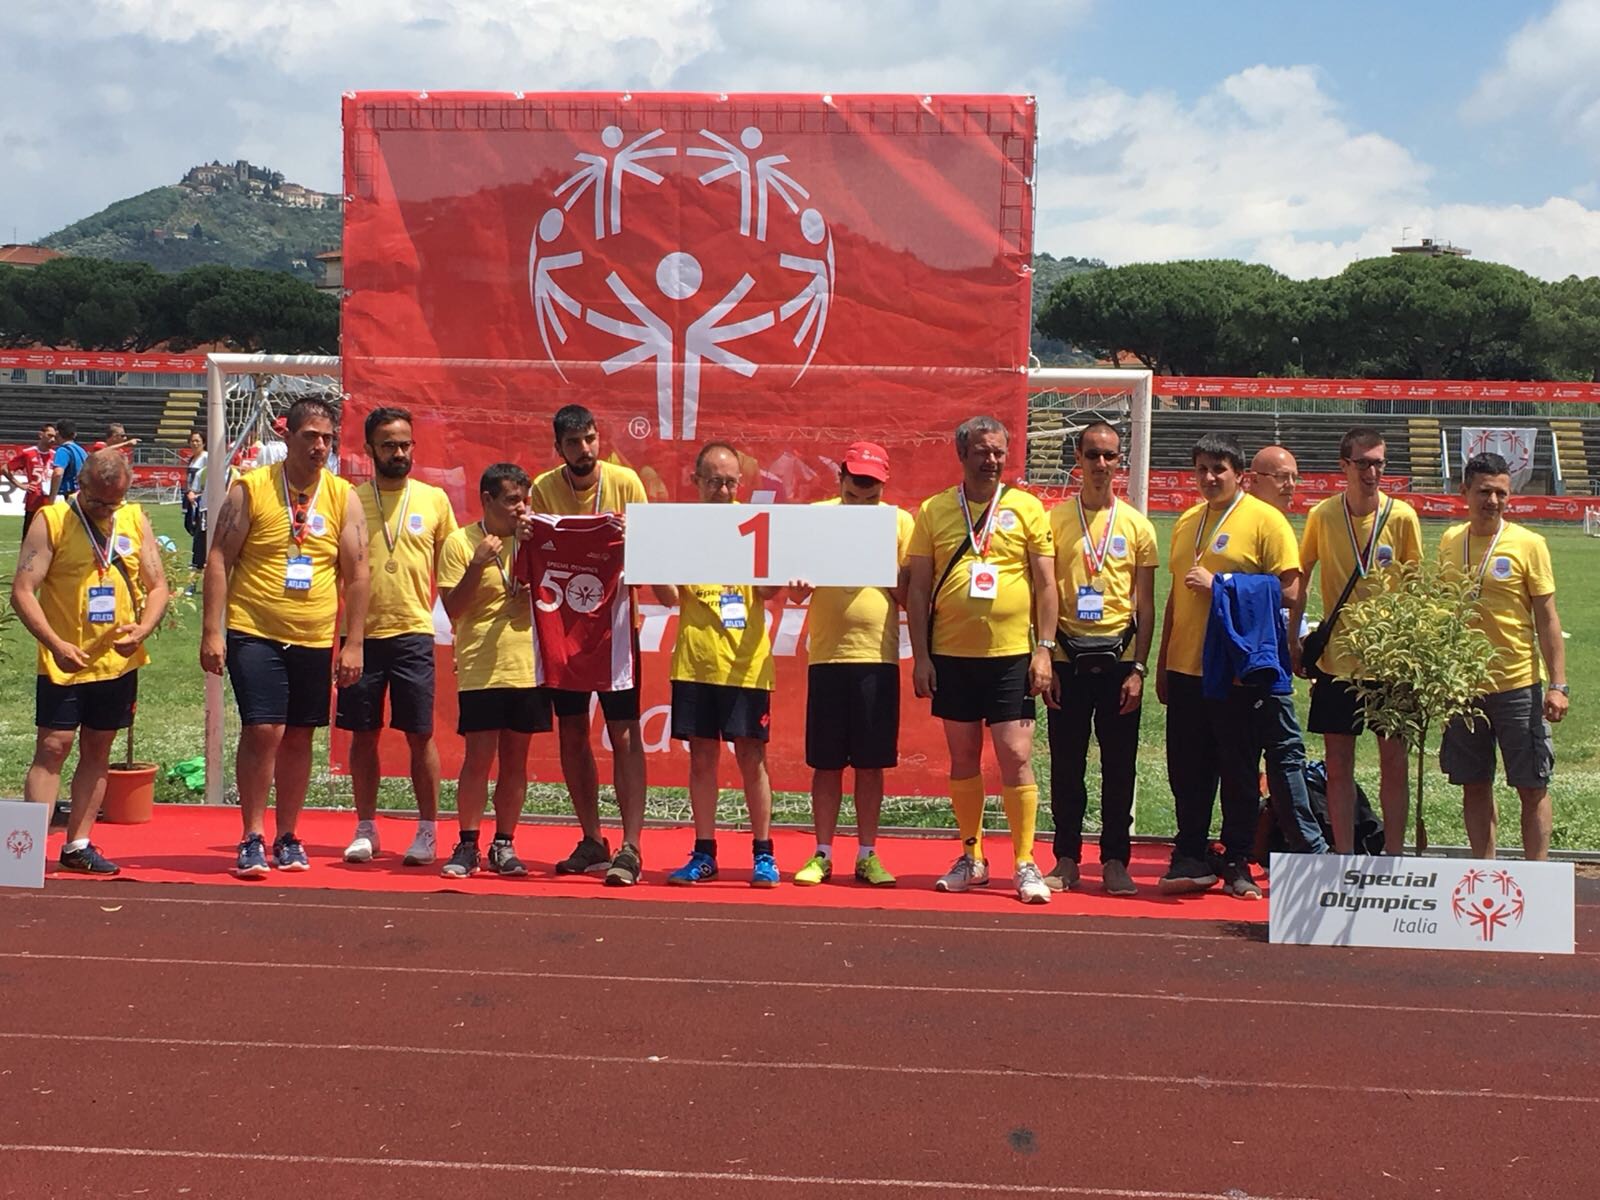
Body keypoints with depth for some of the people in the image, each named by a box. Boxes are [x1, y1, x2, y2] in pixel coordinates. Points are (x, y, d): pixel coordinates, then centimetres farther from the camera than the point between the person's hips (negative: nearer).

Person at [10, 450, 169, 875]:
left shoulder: (135, 521, 4)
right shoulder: (51, 521, -7)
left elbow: (158, 586, 7)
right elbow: (22, 591, -11)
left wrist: (142, 629, -12)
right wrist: (55, 643, -22)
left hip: (119, 662, 4)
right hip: (64, 663, -4)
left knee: (97, 751, 10)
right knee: (52, 748, -6)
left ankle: (77, 845, 19)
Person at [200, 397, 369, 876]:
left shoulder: (342, 497, 3)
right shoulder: (251, 488, -3)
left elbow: (356, 574, 5)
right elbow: (219, 558, -3)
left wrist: (353, 644, 1)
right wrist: (212, 631, -9)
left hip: (316, 640, 3)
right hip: (255, 634, -3)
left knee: (298, 738, 9)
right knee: (262, 731, -10)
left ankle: (287, 838, 22)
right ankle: (252, 840, 3)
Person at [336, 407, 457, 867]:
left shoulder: (434, 499, 6)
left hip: (414, 633, -1)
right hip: (361, 634, 1)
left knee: (420, 734, 1)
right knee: (363, 734, 7)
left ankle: (427, 831, 11)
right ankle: (365, 829, 19)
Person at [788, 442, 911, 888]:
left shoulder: (900, 522, 5)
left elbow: (910, 597, 4)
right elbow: (796, 593, 5)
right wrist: (801, 581, -16)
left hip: (878, 658, 0)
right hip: (827, 656, 0)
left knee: (871, 763, 5)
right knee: (826, 763, 5)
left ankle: (867, 855, 16)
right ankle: (822, 855, 15)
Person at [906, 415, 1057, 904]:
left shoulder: (1027, 508, 2)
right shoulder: (933, 510, 6)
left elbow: (1045, 583, 2)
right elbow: (918, 587, 6)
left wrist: (1044, 649, -6)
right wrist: (920, 655, 0)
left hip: (1010, 654, -2)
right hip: (951, 654, 2)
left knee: (1016, 757, -4)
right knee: (963, 759, 10)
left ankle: (1025, 864, 5)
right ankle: (972, 858, 22)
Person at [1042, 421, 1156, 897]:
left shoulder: (1137, 525, 6)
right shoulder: (1054, 519, 4)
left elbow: (1145, 606, 5)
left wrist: (1138, 668, -3)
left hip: (1118, 658, 0)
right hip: (1068, 658, 0)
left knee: (1119, 765, 4)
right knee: (1066, 764, 4)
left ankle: (1115, 861, 14)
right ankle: (1066, 859, 14)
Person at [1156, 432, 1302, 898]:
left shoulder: (1265, 520, -4)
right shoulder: (1187, 522, 14)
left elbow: (1288, 591, -12)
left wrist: (1219, 585, -15)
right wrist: (1162, 663, 18)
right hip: (1185, 667, 5)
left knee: (1239, 771, 4)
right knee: (1187, 769, 8)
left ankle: (1237, 863, 15)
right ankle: (1191, 857, 19)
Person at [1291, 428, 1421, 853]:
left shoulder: (1402, 516, -4)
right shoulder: (1323, 515, -2)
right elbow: (1299, 580, 8)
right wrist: (1294, 639, 3)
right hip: (1336, 654, 1)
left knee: (1394, 760, 2)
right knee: (1338, 762, 5)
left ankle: (1393, 855, 12)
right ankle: (1344, 856, 15)